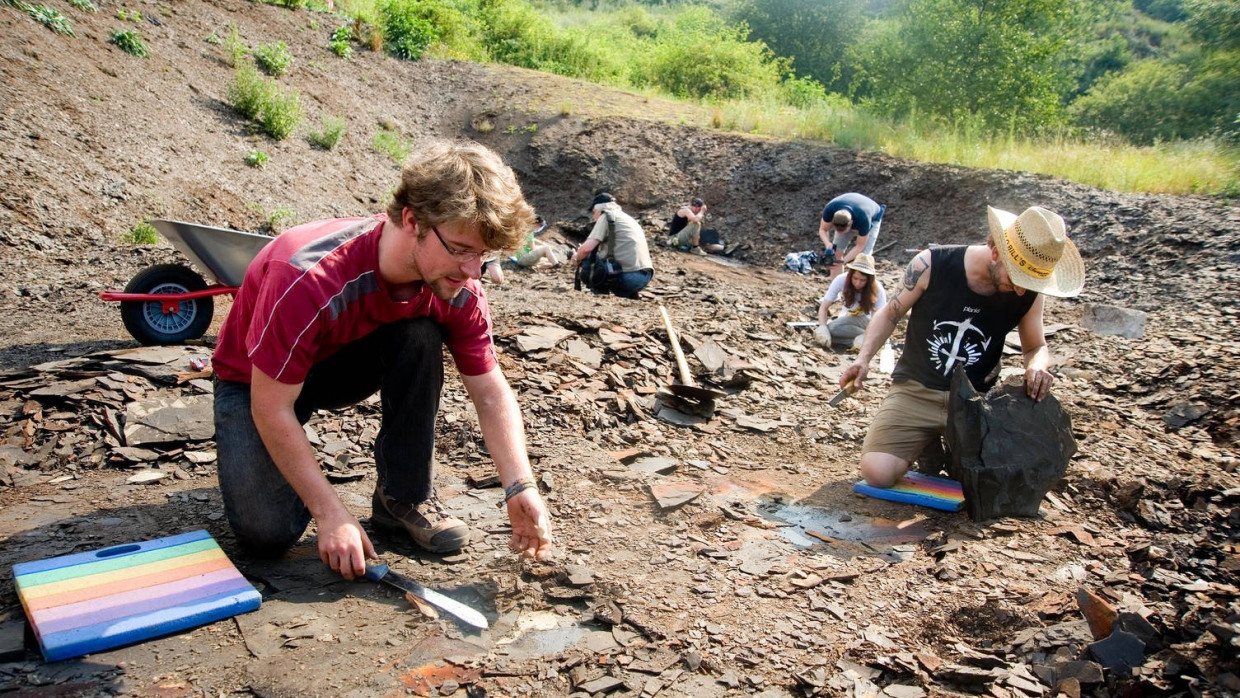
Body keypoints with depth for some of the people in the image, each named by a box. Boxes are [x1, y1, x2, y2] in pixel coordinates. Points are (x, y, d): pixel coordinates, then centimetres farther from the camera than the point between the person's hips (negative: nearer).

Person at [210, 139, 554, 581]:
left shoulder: (457, 290, -22)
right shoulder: (310, 278, -38)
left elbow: (491, 393, -14)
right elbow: (271, 409, -30)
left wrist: (520, 487, -28)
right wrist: (331, 514, -30)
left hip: (346, 363, 4)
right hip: (258, 380, -4)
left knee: (422, 333, -27)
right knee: (268, 533, -23)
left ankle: (406, 496, -11)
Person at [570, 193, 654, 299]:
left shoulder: (606, 217, 1)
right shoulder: (628, 218, 26)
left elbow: (587, 248, -10)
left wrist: (576, 259, 12)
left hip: (626, 276, -8)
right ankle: (629, 294, 12)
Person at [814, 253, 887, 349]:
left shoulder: (877, 289, -23)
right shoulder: (841, 280, -20)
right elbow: (823, 307, -18)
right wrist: (823, 328, -35)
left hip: (866, 322, -3)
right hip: (845, 321, 4)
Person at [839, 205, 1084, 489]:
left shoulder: (1029, 294, -7)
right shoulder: (931, 265, -14)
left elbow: (1036, 347, 10)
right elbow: (890, 315, 1)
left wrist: (1037, 368, -14)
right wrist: (864, 357, -14)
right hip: (917, 391, -2)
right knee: (877, 472, -22)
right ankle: (928, 444, 13)